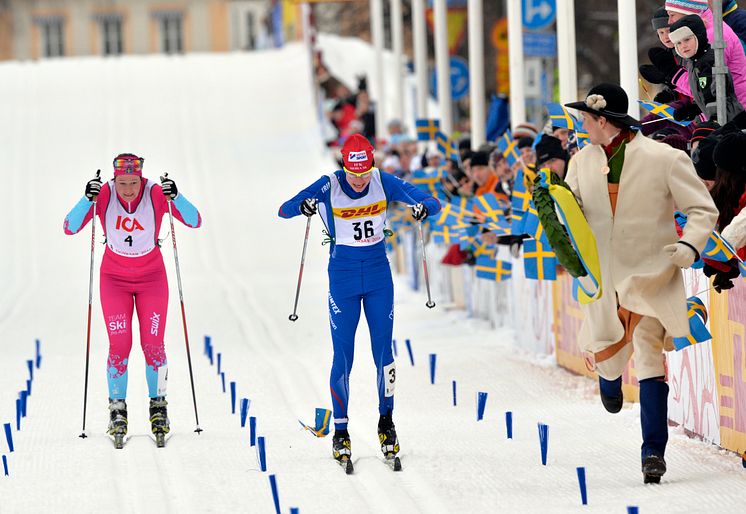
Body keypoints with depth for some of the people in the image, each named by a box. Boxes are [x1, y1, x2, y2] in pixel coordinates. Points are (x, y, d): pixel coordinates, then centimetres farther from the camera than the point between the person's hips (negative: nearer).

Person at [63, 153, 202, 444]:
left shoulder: (156, 194, -19)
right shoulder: (104, 195, -19)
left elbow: (195, 222, -23)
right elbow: (70, 228, -24)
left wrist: (175, 197, -40)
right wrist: (88, 199, -39)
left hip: (152, 278, 0)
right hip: (114, 278, 0)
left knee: (153, 345, -4)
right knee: (119, 345, -8)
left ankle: (158, 407, 15)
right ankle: (117, 410, 6)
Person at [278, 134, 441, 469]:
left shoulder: (384, 183, -8)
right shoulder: (328, 187, -14)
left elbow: (431, 202, -6)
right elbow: (284, 210, -18)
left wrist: (424, 209, -30)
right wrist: (303, 207, -41)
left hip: (378, 274, 2)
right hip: (343, 275, -2)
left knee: (384, 350, 0)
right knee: (343, 356, -2)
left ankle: (387, 422, 15)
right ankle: (340, 433, 9)